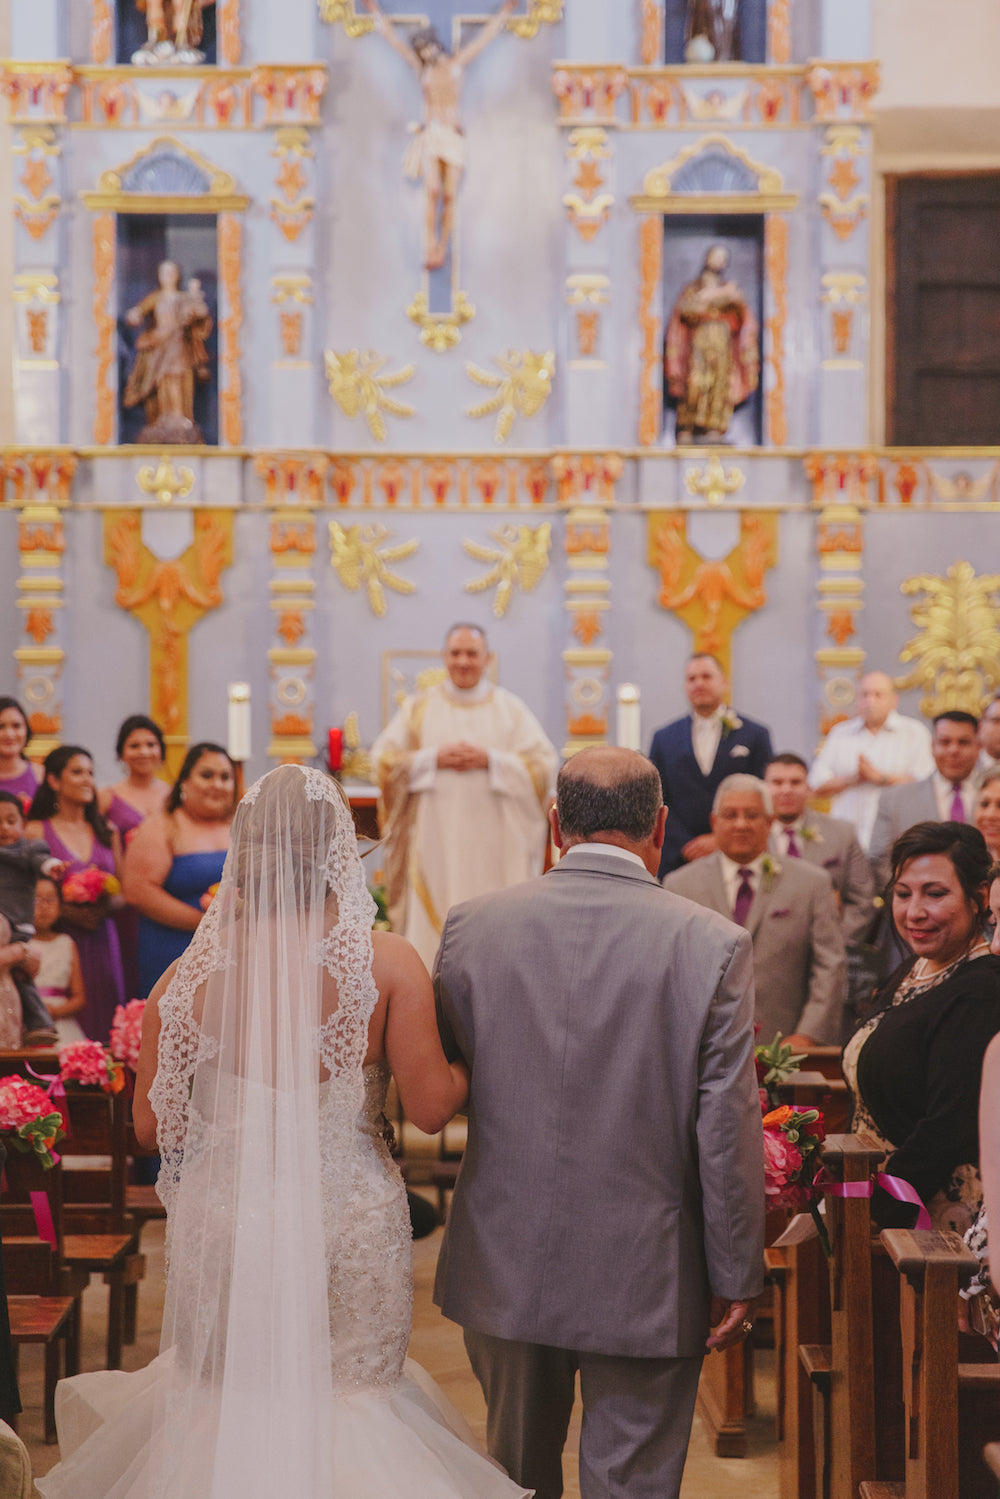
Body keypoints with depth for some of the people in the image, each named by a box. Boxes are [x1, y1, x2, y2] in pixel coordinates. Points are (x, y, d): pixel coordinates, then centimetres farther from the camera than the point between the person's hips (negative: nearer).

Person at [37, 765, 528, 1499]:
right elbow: (431, 1106, -10)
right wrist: (469, 1068, 11)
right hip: (352, 1225, -1)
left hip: (226, 1225, 1)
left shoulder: (193, 975, -8)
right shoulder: (389, 963, -11)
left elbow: (152, 1123, -2)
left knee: (221, 1412, 18)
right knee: (354, 1401, 15)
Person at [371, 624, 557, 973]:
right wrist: (433, 758, -10)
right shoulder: (418, 708, 10)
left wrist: (491, 760, -11)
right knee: (431, 923, -5)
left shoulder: (511, 710, 8)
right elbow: (383, 759, 3)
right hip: (434, 838, 0)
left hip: (493, 844, 0)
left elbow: (543, 765, 1)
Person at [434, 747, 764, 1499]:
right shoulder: (713, 945, -12)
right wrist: (736, 1277, 0)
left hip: (505, 1266, 3)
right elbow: (728, 1133, -10)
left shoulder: (473, 925, -5)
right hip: (646, 1278, -3)